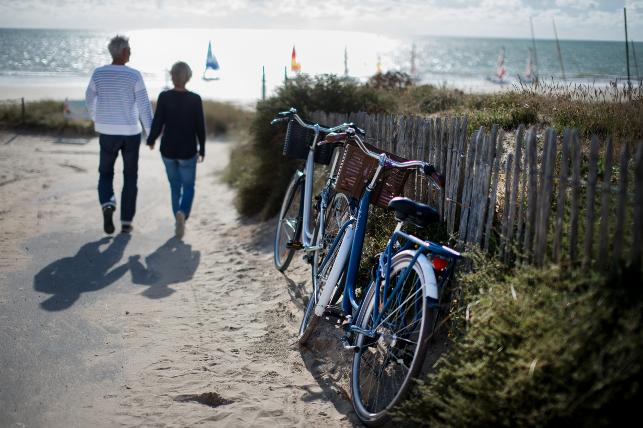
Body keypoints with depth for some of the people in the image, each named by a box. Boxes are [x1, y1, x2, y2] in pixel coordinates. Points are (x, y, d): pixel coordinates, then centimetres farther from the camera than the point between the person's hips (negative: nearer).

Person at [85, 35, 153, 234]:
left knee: (105, 173, 18)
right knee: (130, 177, 12)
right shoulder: (134, 75, -11)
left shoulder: (98, 73, -2)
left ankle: (107, 206, -11)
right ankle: (126, 222, 11)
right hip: (130, 132, -2)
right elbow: (144, 105, -13)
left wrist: (94, 116, 34)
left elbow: (90, 97, 13)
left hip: (107, 132, 2)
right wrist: (151, 133, -7)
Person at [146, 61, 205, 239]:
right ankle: (182, 213, -17)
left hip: (168, 150, 1)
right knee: (188, 187, 11)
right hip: (188, 151, -1)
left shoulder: (164, 97, -9)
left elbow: (157, 123, -7)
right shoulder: (195, 99, -9)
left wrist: (151, 140, 12)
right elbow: (200, 127, -6)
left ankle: (179, 223, 19)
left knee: (175, 187, 17)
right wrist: (202, 149, 7)